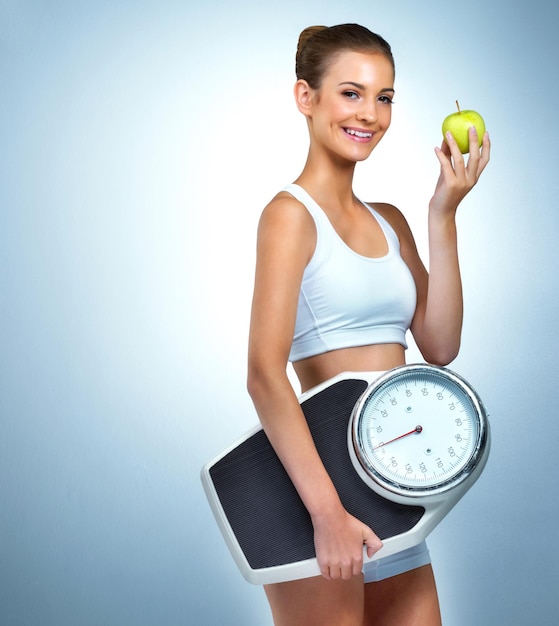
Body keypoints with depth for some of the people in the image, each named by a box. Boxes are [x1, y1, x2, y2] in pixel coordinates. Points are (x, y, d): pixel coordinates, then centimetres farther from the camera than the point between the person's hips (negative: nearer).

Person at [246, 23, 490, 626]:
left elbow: (440, 345, 5)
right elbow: (265, 376, -18)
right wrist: (327, 512, -25)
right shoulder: (291, 214, -8)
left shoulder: (389, 222, 14)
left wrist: (443, 215, 0)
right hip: (318, 478, -7)